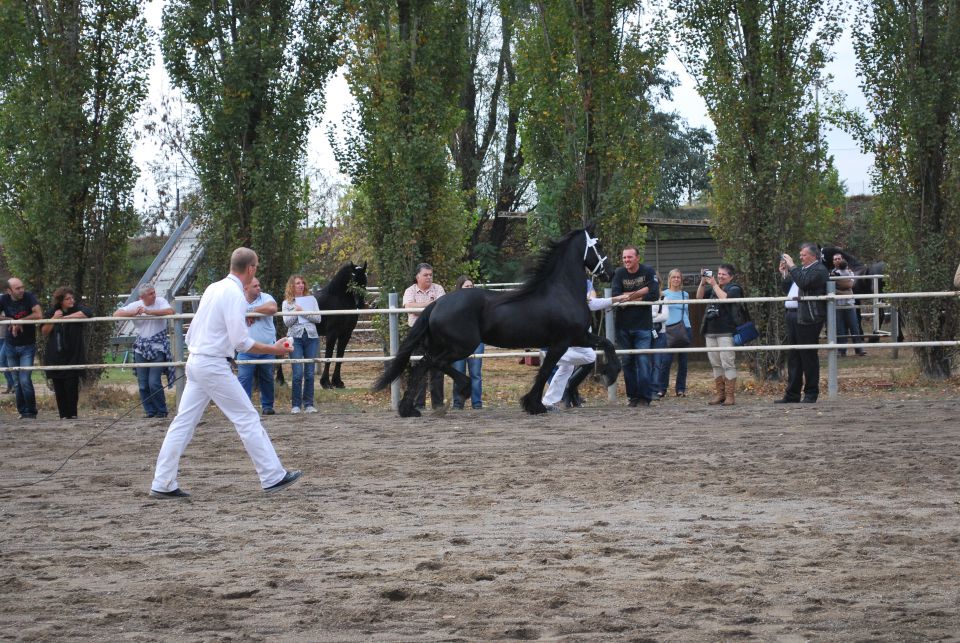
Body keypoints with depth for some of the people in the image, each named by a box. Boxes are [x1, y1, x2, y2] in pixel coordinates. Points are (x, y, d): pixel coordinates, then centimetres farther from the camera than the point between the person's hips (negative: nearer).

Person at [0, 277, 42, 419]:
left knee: (25, 380, -12)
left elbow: (38, 315, -24)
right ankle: (22, 411, 20)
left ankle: (31, 412, -1)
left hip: (28, 346, -4)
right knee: (17, 382, 9)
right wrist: (12, 321, -20)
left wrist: (18, 322, -19)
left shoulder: (29, 297, -13)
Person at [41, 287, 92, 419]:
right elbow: (44, 332, 4)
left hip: (72, 357, -3)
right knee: (59, 388, 2)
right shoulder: (51, 312, 8)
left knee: (71, 386, -9)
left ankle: (72, 414, 1)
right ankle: (63, 415, 6)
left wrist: (66, 317, -19)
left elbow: (87, 313, -23)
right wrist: (54, 319, -11)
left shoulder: (77, 309, 0)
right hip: (55, 357, 3)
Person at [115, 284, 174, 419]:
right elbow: (116, 315, -1)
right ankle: (149, 410, 15)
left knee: (154, 382, -12)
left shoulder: (160, 301, -3)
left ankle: (161, 411, 3)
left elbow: (170, 311, -23)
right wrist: (134, 312, -15)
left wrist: (148, 311, -22)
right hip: (141, 349, 3)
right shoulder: (135, 305, 3)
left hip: (158, 349, -3)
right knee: (143, 384, 3)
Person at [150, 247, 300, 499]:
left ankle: (162, 484, 7)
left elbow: (191, 334, 17)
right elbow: (241, 342, -18)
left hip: (195, 362, 9)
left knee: (183, 423, 7)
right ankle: (273, 477, 2)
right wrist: (273, 349, -9)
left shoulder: (213, 288, 12)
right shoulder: (235, 294, -15)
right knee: (248, 419, -2)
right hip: (214, 366, -9)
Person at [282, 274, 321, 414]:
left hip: (311, 337, 2)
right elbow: (287, 322, -1)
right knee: (298, 373, -8)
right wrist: (296, 311, -13)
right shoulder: (287, 303, 8)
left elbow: (318, 318, 3)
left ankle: (308, 404, 6)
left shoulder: (311, 299, 12)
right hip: (295, 338, -2)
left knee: (310, 373, 1)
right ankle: (296, 405, -2)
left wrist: (303, 312, -7)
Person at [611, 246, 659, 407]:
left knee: (643, 361, -8)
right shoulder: (619, 273, 3)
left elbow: (655, 295, -14)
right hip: (623, 326, 3)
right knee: (627, 362, 5)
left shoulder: (648, 272, -3)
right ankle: (633, 396, 12)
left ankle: (644, 396, -3)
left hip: (643, 326, -3)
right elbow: (615, 295, -9)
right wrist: (640, 293, -15)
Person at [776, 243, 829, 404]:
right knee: (793, 357, 9)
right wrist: (784, 274, 12)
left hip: (808, 318, -9)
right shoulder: (800, 269, 21)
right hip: (793, 316, 9)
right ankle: (792, 394, 13)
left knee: (808, 356, -4)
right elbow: (787, 289, 26)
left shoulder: (819, 270, -6)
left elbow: (804, 283, -22)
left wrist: (792, 267, -14)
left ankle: (811, 393, 2)